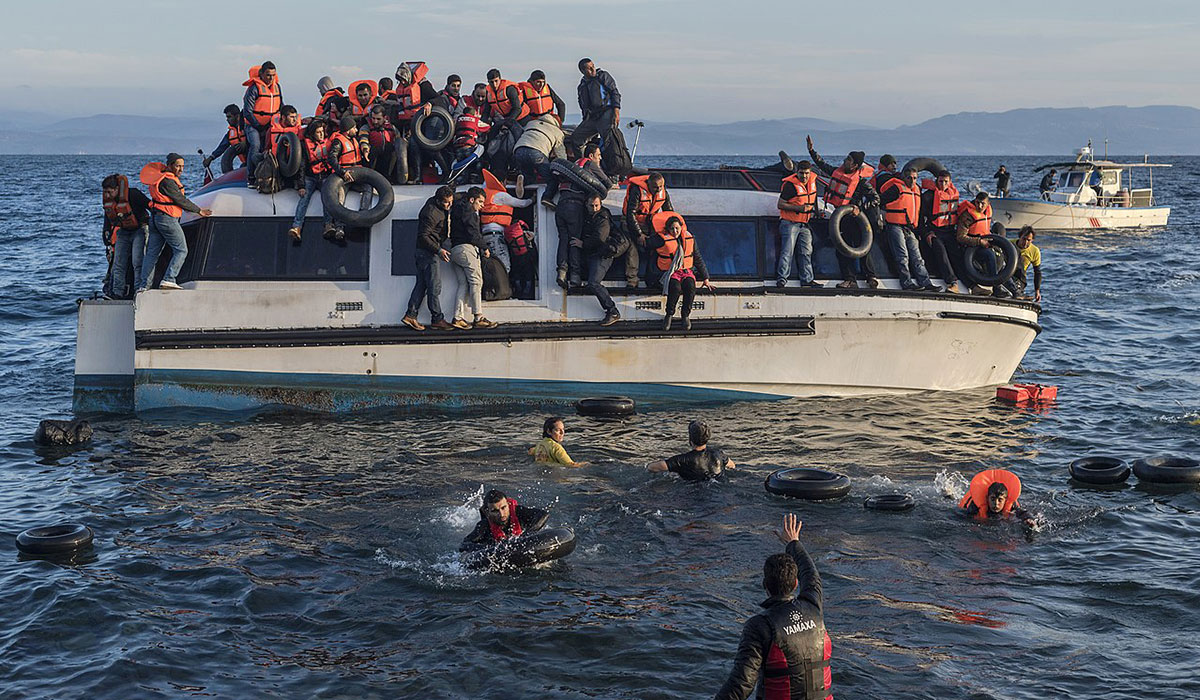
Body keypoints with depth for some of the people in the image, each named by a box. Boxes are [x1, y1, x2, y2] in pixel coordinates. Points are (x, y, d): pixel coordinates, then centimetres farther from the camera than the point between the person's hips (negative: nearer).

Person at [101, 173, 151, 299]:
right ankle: (117, 292, 1)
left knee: (137, 262, -14)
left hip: (139, 230, -6)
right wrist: (107, 232, 12)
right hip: (123, 232, 6)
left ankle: (140, 291, -13)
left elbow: (151, 206, -15)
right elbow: (107, 217, 12)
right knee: (118, 263, 0)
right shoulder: (106, 199, -4)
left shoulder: (132, 194, -24)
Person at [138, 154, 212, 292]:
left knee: (152, 253, 9)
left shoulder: (160, 176, 13)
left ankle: (144, 285, 9)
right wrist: (199, 211, -1)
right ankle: (168, 279, -13)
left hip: (155, 218, 10)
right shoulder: (168, 181, -17)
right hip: (168, 219, -10)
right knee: (181, 250, -3)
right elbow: (181, 201, -13)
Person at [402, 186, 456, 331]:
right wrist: (439, 250, -25)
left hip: (423, 252, 10)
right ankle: (437, 319, -1)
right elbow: (423, 236, -22)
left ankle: (410, 315, 9)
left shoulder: (440, 208, 7)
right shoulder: (431, 213, -21)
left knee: (422, 284, 9)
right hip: (429, 252, -10)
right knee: (434, 286, -5)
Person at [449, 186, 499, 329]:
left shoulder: (457, 209, 27)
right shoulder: (467, 209, -4)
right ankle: (479, 318, -12)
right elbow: (473, 232, -12)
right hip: (466, 248, -10)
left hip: (454, 250, 10)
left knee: (464, 284, 7)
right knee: (476, 281, -9)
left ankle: (458, 318, -1)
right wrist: (484, 248, -3)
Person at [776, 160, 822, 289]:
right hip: (790, 223, -7)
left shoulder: (812, 179, 3)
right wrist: (799, 208, -25)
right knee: (788, 251, -10)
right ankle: (782, 279, -6)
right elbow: (780, 205, -18)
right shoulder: (790, 184, -18)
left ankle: (807, 279, 17)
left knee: (806, 252, 10)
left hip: (805, 224, 7)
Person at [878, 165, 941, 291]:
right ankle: (907, 283, -12)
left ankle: (925, 282, 1)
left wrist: (914, 227, 23)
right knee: (902, 256, -11)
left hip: (909, 229, 7)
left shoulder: (916, 190, 17)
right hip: (896, 227, -7)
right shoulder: (896, 188, -6)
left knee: (916, 257, 4)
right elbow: (879, 201, -9)